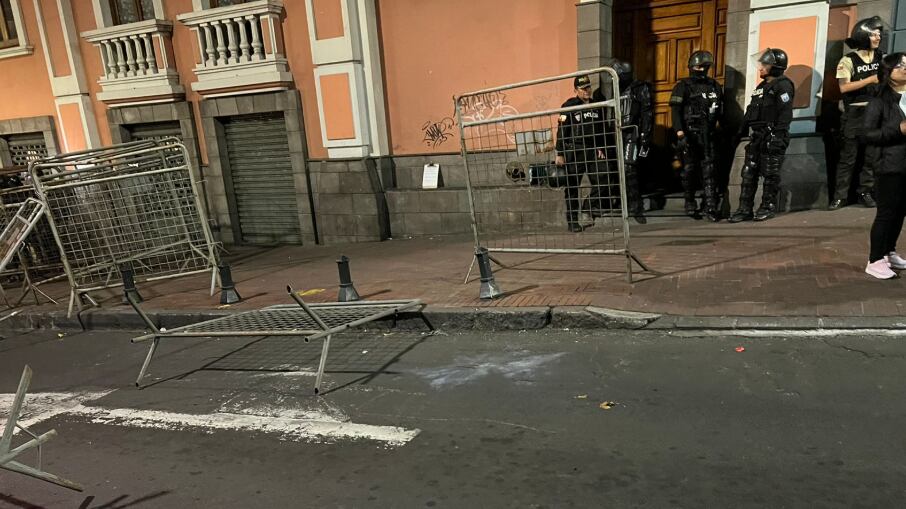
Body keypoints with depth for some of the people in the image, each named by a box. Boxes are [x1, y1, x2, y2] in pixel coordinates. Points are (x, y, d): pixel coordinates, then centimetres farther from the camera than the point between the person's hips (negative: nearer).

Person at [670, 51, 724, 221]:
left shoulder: (715, 86, 14)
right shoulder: (683, 86, -1)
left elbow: (721, 110, 18)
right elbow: (676, 111, -11)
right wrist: (680, 133, -21)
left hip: (708, 135, 4)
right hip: (690, 135, -4)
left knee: (709, 170, -1)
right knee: (689, 170, 3)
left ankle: (711, 206, -2)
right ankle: (690, 204, 15)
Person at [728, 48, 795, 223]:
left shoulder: (783, 86, -7)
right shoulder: (761, 87, 21)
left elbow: (785, 114, -16)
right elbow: (750, 112, 24)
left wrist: (778, 136, -24)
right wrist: (741, 133, 19)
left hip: (773, 137, -8)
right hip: (758, 136, 8)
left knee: (770, 174, -1)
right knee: (748, 173, 3)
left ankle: (768, 208, 8)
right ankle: (745, 209, 5)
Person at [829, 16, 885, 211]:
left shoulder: (880, 57, 10)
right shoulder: (848, 60, -5)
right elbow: (844, 87, -15)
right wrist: (871, 79, -15)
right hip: (855, 114, -5)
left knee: (872, 156, 5)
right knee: (848, 157, -2)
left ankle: (865, 192, 13)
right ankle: (840, 196, 1)